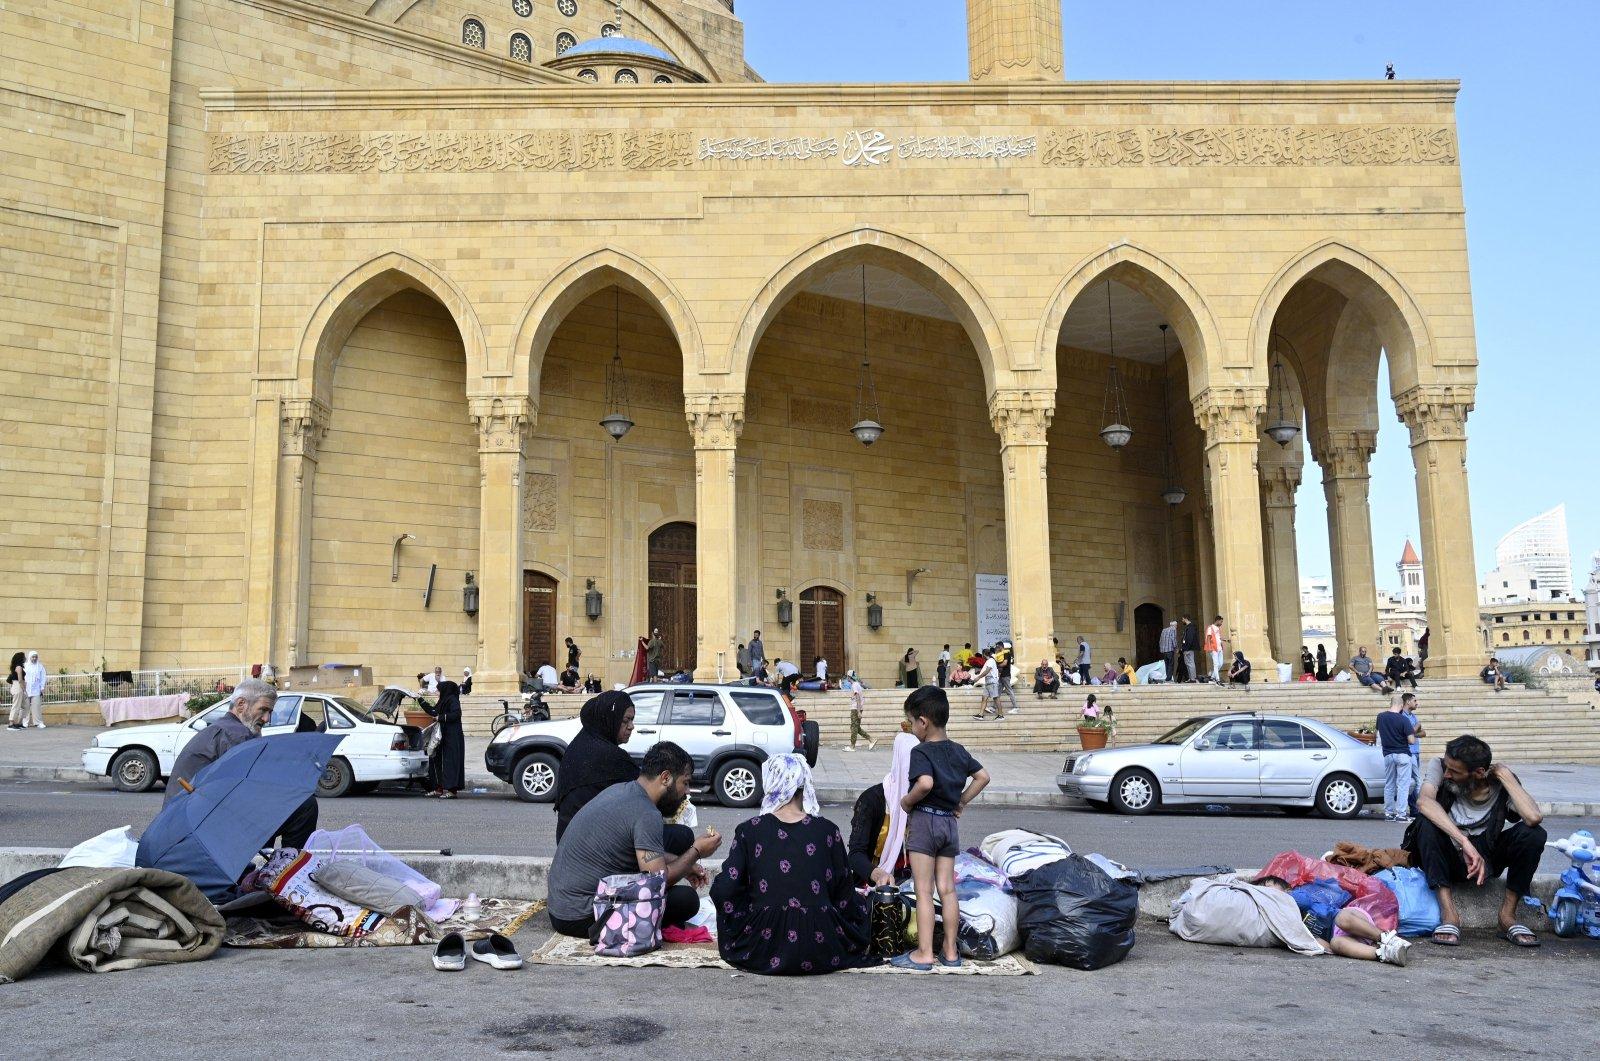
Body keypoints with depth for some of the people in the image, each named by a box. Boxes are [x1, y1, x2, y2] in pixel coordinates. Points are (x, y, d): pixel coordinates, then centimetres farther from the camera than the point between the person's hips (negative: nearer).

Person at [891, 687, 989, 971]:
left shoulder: (921, 752, -14)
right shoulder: (958, 751, 8)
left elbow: (925, 783, -31)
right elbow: (983, 777, 15)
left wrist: (906, 801, -15)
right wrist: (961, 801, 14)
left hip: (924, 821, -6)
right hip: (950, 823, 7)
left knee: (924, 892, -1)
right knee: (948, 889, 10)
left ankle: (924, 954, 1)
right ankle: (951, 952, 15)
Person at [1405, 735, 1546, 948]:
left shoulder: (1500, 784, -12)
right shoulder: (1439, 767, -14)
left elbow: (1533, 818, -31)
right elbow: (1424, 802, -34)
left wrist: (1505, 775, -22)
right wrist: (1464, 842, -41)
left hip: (1486, 859, 1)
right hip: (1449, 858, -1)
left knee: (1533, 834, -23)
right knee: (1427, 824, -32)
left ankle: (1507, 915, -12)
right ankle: (1449, 914, -30)